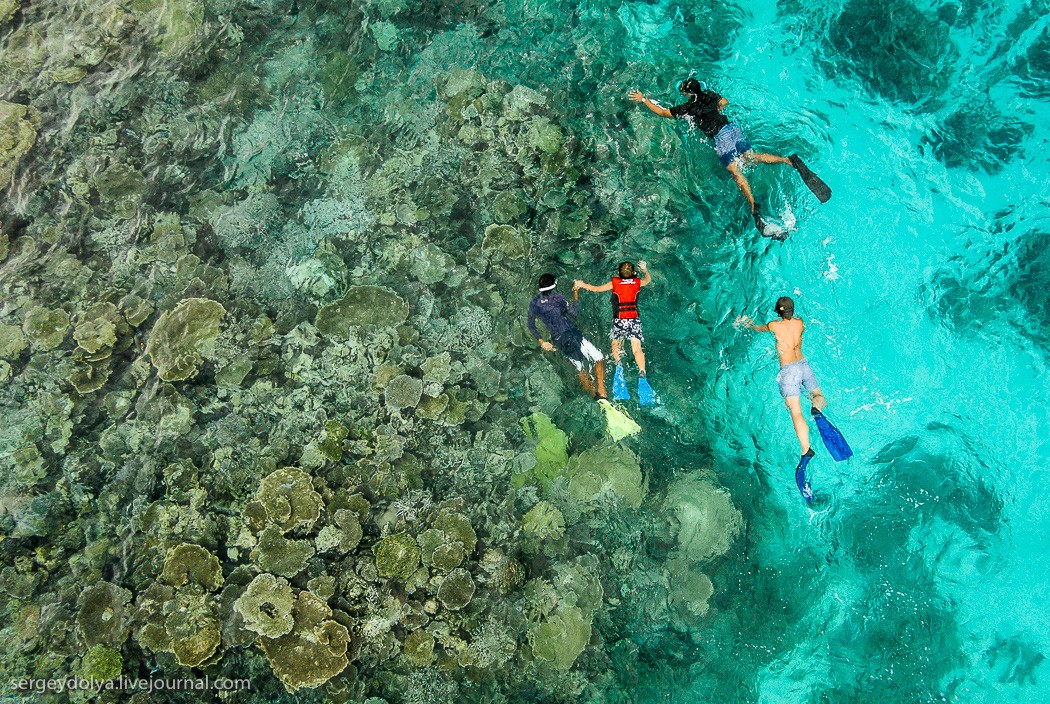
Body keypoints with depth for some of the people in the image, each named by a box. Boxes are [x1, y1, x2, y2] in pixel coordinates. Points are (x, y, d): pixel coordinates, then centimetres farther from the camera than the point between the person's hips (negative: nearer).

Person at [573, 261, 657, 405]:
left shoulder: (615, 283, 0)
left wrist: (581, 284, 24)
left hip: (619, 320, -2)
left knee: (616, 344, 16)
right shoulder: (637, 282, 7)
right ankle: (642, 374, -23)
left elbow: (597, 289, 9)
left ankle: (618, 364, -12)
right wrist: (644, 269, 50)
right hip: (635, 319, 2)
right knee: (637, 348, -4)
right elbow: (648, 279, 30)